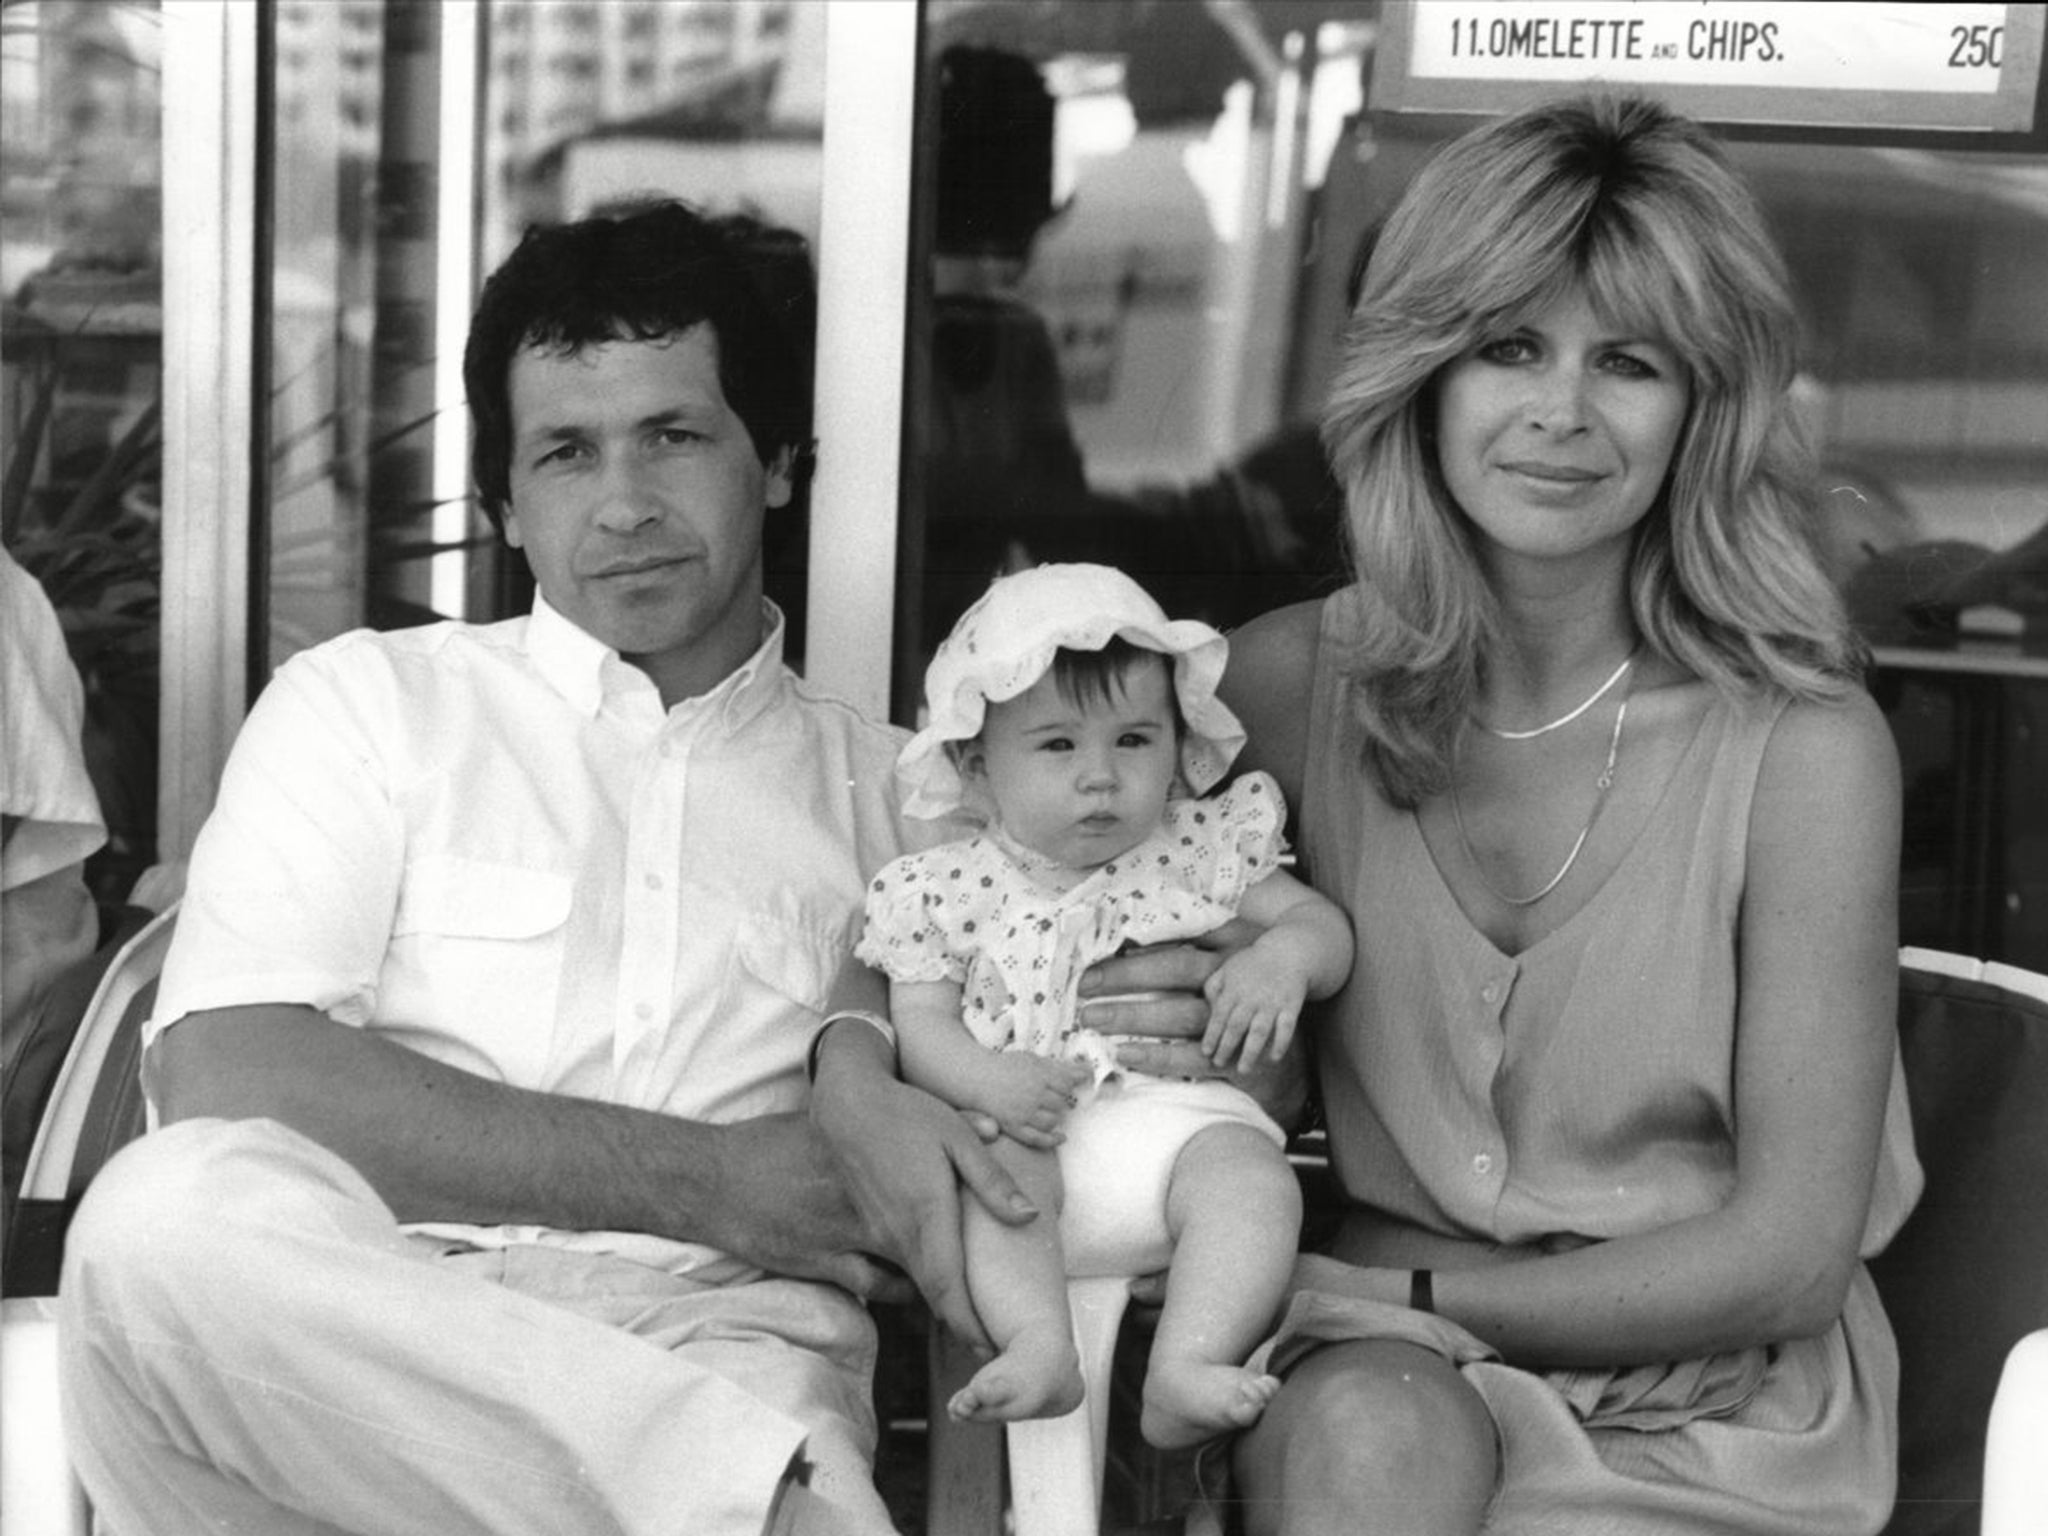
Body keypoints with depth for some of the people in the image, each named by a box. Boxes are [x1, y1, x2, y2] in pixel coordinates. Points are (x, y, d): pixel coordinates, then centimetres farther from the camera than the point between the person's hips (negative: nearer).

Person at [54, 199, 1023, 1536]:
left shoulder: (892, 789, 21)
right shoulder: (370, 703, 14)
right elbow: (227, 1080, -2)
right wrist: (693, 1181, -6)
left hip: (715, 1347, -2)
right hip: (355, 1346, 3)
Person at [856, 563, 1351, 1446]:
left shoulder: (1201, 851, 16)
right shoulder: (946, 890, 13)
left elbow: (1324, 925, 17)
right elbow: (922, 1027, 8)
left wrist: (1286, 955, -10)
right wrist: (987, 1080, -15)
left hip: (1183, 1112, 0)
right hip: (1028, 1128, 0)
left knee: (1252, 1175, -30)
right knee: (993, 1170, -32)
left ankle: (1185, 1369, -43)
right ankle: (1039, 1346, -44)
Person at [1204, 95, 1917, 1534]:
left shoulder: (1806, 749, -11)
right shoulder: (1288, 683, -1)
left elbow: (1790, 1255, -10)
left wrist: (1404, 1293, -10)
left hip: (1711, 1402, -2)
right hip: (1382, 1366, 3)